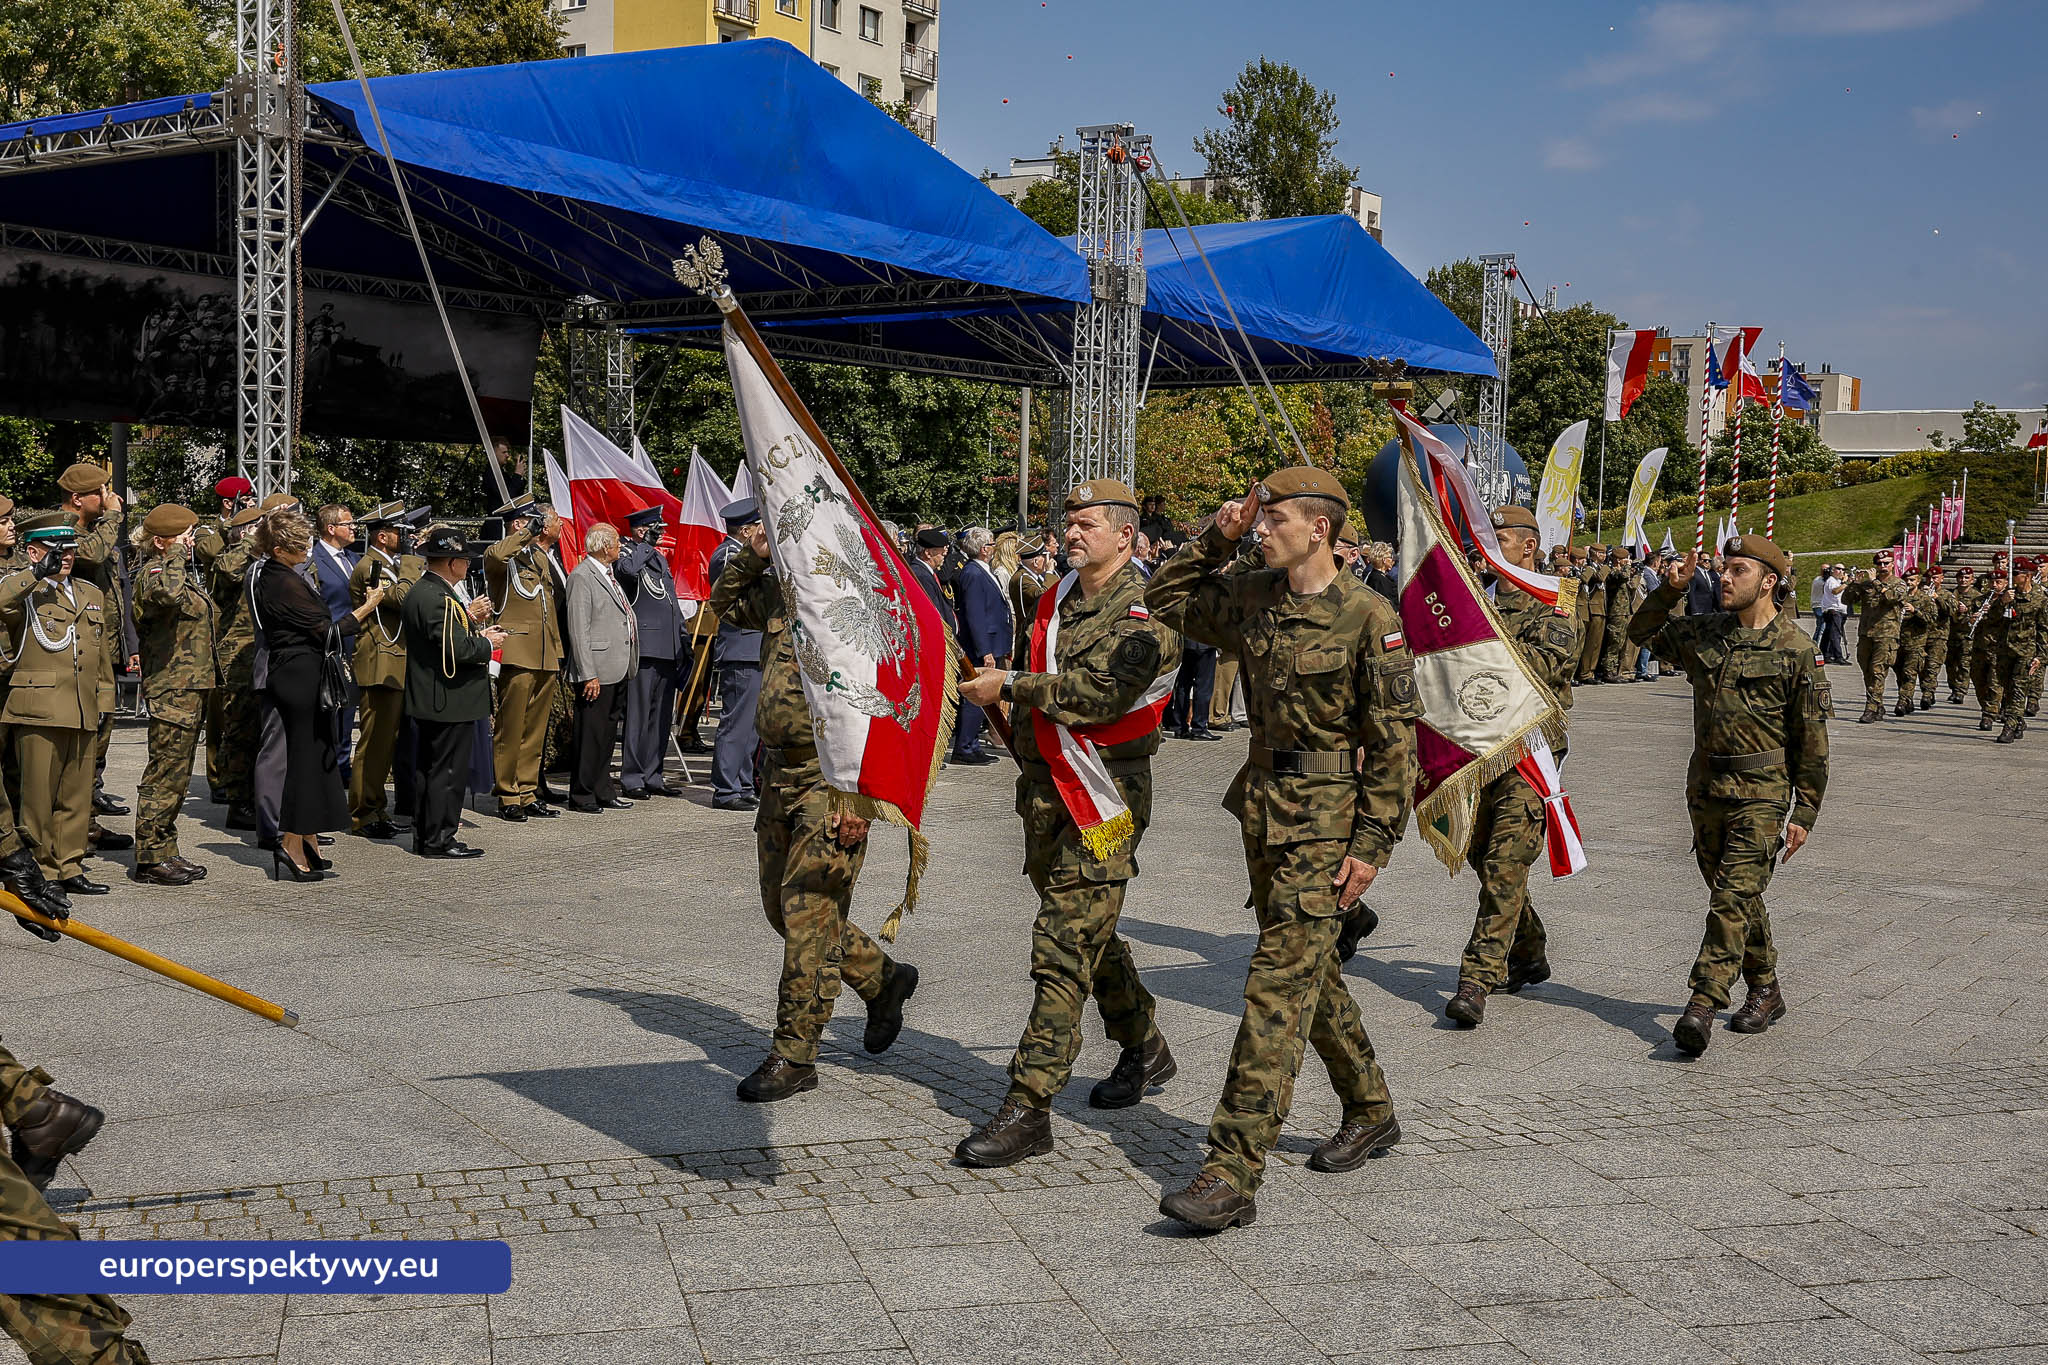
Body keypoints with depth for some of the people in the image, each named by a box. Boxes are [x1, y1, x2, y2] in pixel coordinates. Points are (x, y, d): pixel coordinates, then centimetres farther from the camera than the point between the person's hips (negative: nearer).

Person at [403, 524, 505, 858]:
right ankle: (439, 840, 1)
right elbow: (458, 648, -25)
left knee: (429, 768, 16)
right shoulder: (437, 598, -21)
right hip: (450, 701, -11)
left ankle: (424, 837, 23)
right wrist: (487, 643, -9)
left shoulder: (420, 591, 12)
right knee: (448, 770, -3)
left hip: (428, 701, 11)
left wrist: (469, 619, 11)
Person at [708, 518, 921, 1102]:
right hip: (779, 772, 9)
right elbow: (725, 602, 29)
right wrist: (753, 554, 8)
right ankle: (882, 977, 35)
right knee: (781, 907, 16)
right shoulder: (780, 591, 9)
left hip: (830, 782, -9)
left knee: (809, 912, -5)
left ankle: (794, 1057, 5)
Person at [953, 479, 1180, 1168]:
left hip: (1103, 795, -9)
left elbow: (1101, 691, -24)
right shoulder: (1058, 599, 15)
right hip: (1045, 788, 9)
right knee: (1089, 932, 19)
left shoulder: (1144, 612, -10)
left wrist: (1010, 686, -19)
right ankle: (1145, 1047, 38)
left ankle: (1028, 1109, -11)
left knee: (1062, 946, -11)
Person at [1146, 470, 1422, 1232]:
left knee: (1278, 983, -12)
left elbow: (1394, 741, -11)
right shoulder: (1253, 599, 6)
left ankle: (1233, 1175, -13)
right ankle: (1370, 1113, 39)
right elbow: (1166, 601, 21)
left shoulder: (1368, 619, -12)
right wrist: (1217, 539, 7)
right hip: (1263, 805, 8)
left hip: (1326, 821, -8)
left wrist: (1372, 844, -15)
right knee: (1310, 974, 19)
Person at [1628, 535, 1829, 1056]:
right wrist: (1670, 590, 6)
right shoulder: (1703, 633, 7)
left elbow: (1811, 739, -4)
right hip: (1706, 784, 6)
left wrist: (1804, 813, -5)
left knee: (1734, 895, -13)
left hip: (1761, 789, -6)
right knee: (1734, 894, 14)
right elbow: (1642, 634, 24)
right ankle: (1765, 991, 28)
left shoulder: (1796, 649, -7)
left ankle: (1703, 1004, -18)